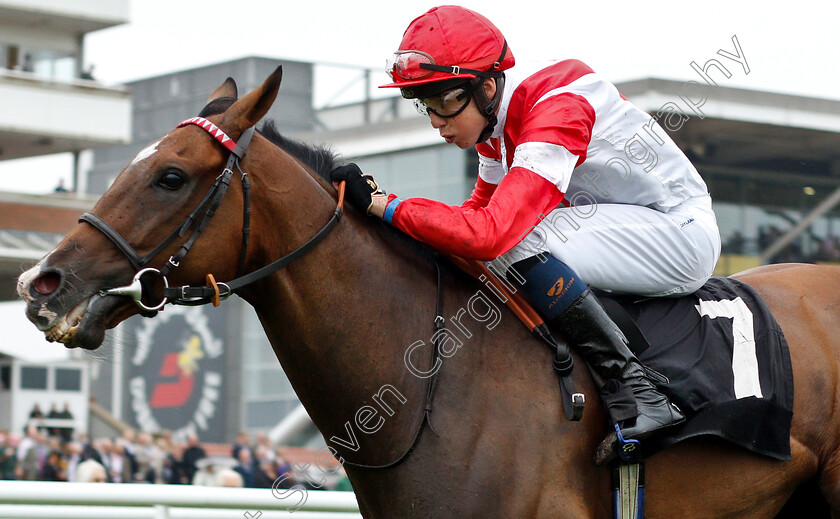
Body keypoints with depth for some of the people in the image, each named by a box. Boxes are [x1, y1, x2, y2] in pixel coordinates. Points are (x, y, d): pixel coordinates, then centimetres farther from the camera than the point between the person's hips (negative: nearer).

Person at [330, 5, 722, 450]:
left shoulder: (557, 109, -27)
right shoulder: (495, 119, 2)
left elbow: (490, 233, -37)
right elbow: (481, 209, 16)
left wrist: (381, 204, -33)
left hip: (682, 231, -10)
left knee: (515, 244, -27)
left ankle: (635, 392, -24)